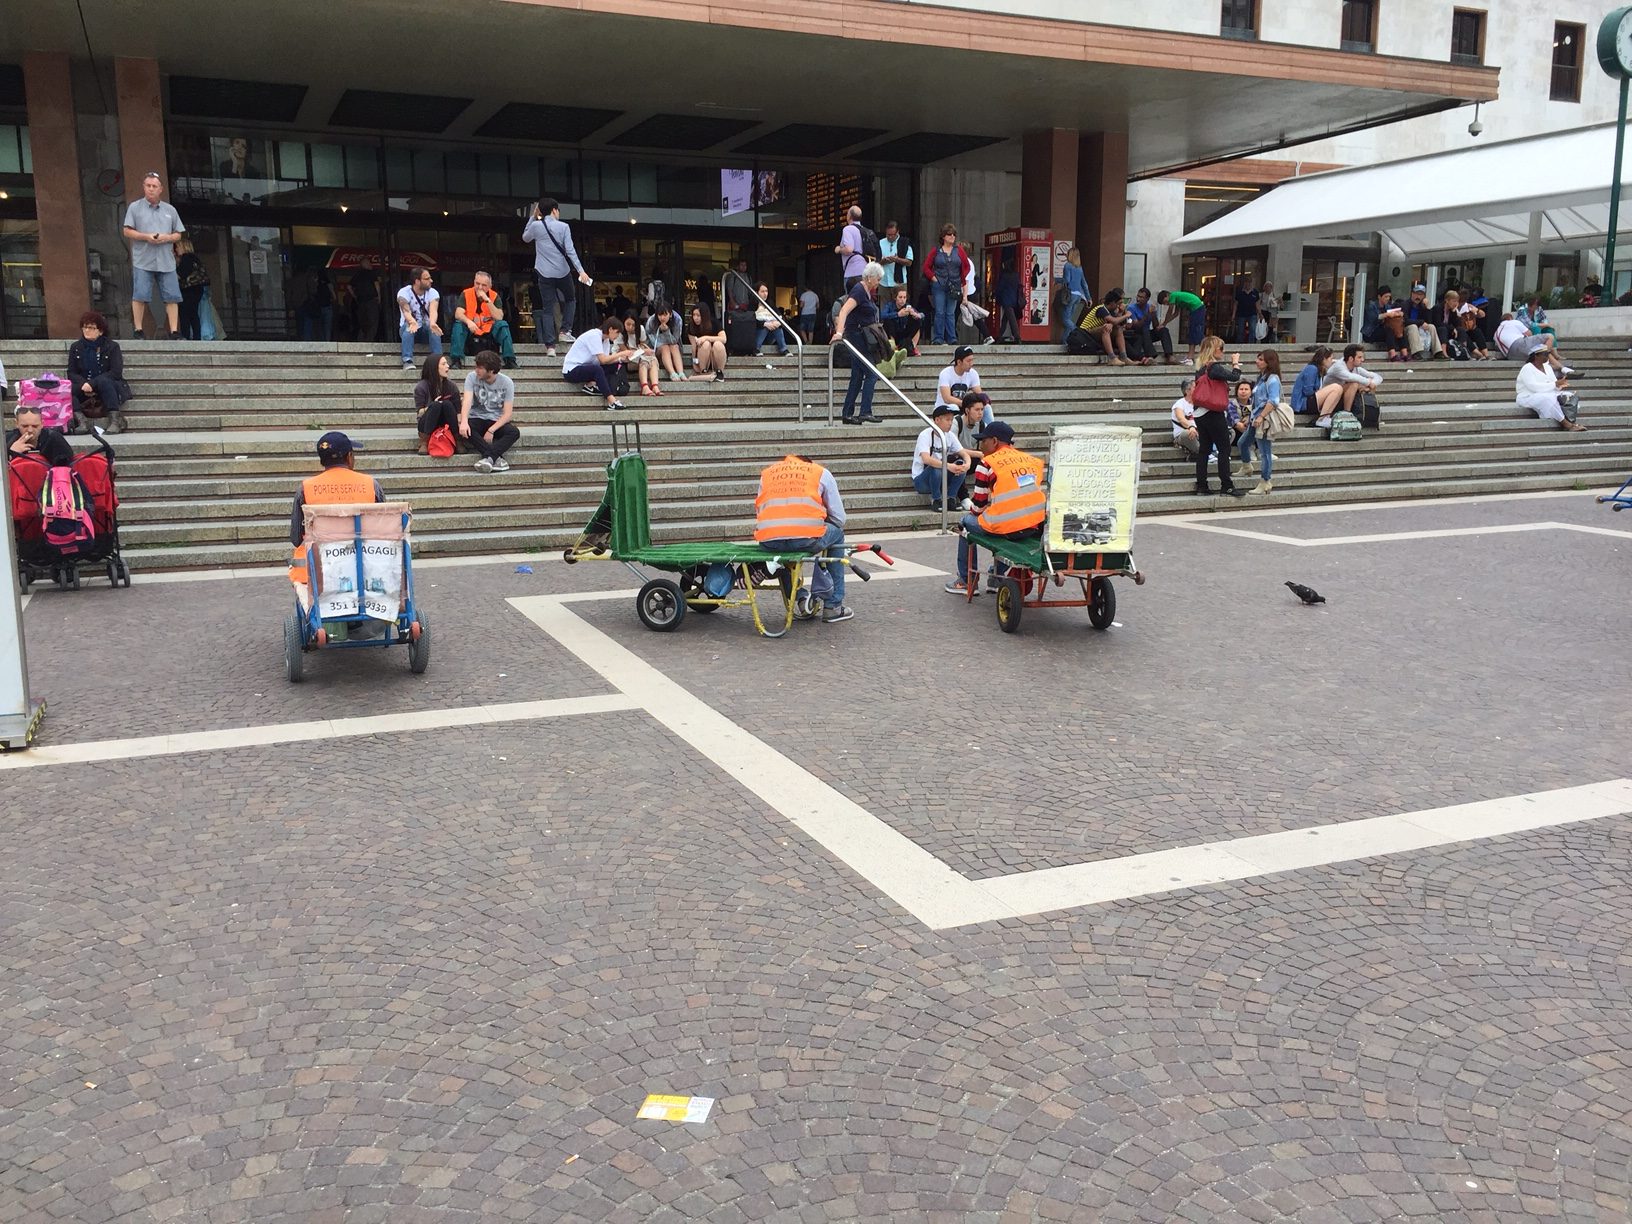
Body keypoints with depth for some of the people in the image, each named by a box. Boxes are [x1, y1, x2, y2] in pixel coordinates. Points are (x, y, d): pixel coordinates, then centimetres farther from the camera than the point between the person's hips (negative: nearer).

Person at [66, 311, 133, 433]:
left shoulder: (112, 346, 1)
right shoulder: (76, 347, 12)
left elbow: (116, 372, -11)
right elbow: (71, 373, 7)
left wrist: (92, 384, -22)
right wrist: (83, 384, -17)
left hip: (108, 386, -3)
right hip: (84, 386, 3)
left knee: (103, 381, -37)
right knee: (68, 388, -26)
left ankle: (115, 420, -45)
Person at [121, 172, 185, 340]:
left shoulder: (170, 210, 16)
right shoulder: (135, 207, 8)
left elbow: (178, 234, 15)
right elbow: (127, 231, 3)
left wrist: (167, 238, -6)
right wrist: (146, 236, -12)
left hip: (166, 261, 2)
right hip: (142, 261, -2)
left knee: (172, 297, -3)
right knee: (139, 296, -6)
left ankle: (173, 332, 0)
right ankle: (139, 331, 0)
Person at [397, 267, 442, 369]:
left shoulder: (433, 293, -7)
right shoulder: (404, 293, -13)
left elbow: (433, 310, -27)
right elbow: (406, 311, -32)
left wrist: (432, 323, -52)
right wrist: (412, 322, -57)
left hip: (426, 329, 1)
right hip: (410, 327, -1)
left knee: (434, 328, -32)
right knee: (408, 327, -36)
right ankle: (407, 361, -42)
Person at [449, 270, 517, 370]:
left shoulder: (494, 296, -3)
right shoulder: (466, 294, -5)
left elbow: (499, 317, -16)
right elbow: (458, 314, -17)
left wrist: (487, 300, -23)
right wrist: (468, 321, -38)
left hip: (489, 330, 0)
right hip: (471, 330, 0)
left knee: (503, 325, -24)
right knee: (458, 324, -28)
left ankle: (510, 361, -25)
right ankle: (457, 361, -32)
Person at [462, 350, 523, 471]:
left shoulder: (506, 382, -9)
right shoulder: (472, 377, -7)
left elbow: (507, 413, -12)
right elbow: (467, 400, -21)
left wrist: (491, 430, -25)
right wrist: (464, 422, -41)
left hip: (497, 421, 0)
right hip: (477, 419, 0)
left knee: (514, 432, -31)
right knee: (463, 429, -34)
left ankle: (488, 457, -42)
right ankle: (496, 458, -38)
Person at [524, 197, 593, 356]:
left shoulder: (536, 226, 0)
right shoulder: (563, 227, -4)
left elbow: (525, 237, 21)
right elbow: (570, 250, -12)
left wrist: (533, 217, 19)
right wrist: (581, 270, -13)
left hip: (545, 273, 1)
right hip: (563, 272, -1)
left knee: (547, 309, 2)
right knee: (570, 299, 25)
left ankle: (550, 345, -7)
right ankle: (565, 330, 9)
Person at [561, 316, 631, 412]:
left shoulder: (605, 339, 9)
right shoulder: (594, 336, -19)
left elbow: (607, 360, 0)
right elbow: (603, 360, -25)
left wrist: (620, 359, -14)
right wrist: (621, 353, -18)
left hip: (586, 369, 9)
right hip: (572, 370, -9)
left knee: (616, 365, -2)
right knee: (597, 369, -37)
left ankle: (590, 385, -10)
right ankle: (611, 402, -40)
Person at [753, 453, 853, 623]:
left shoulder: (766, 473, 27)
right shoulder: (821, 473, 21)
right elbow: (839, 519, 19)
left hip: (768, 542, 3)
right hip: (807, 538, -2)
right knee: (836, 533, 30)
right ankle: (833, 606, 30)